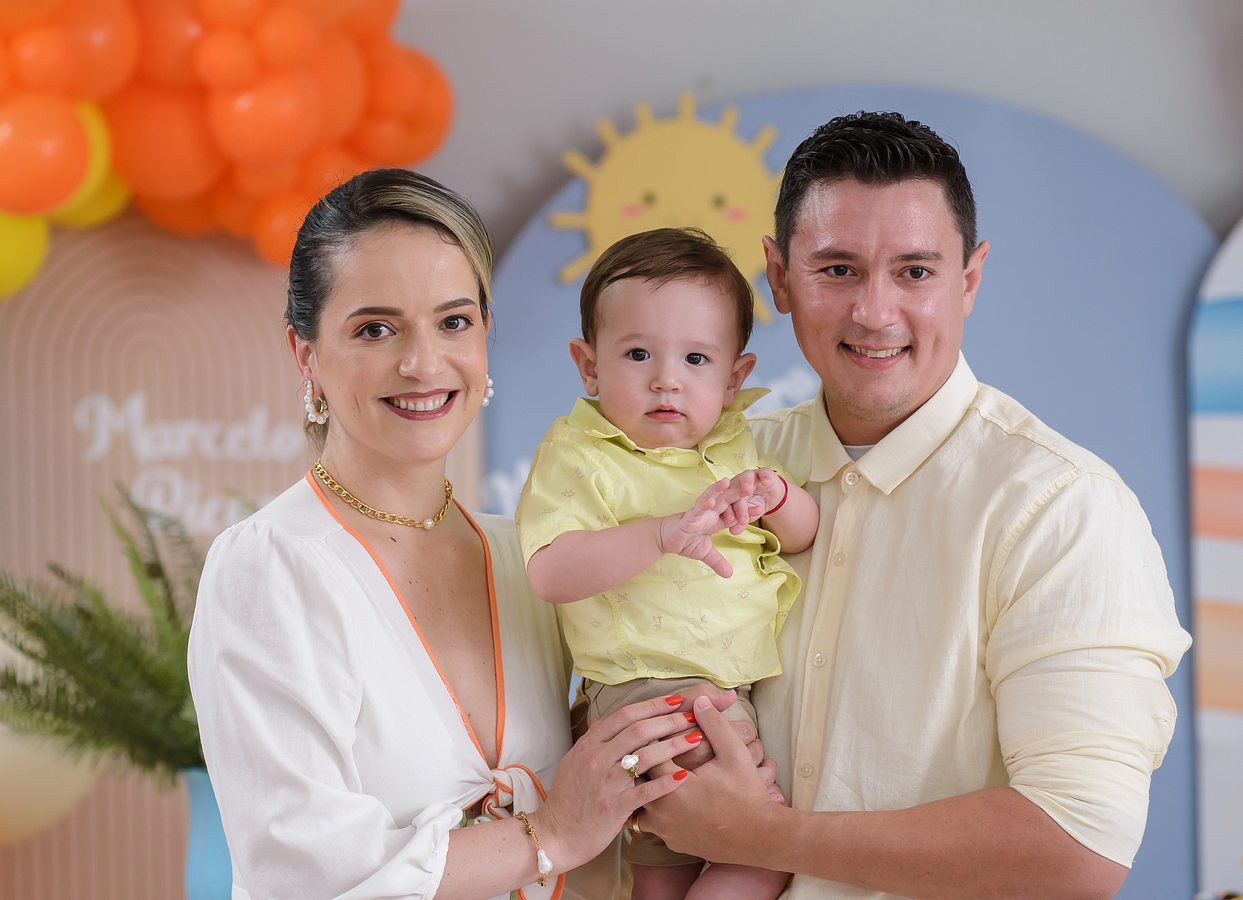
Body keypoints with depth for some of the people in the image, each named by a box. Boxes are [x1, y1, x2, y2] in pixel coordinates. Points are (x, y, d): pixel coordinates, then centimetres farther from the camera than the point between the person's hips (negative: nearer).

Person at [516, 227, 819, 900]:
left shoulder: (733, 443, 11)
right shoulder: (577, 454, -10)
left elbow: (804, 536, 14)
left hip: (751, 682, 7)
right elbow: (551, 573, -24)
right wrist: (661, 534, -36)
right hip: (649, 688, -7)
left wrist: (775, 497, -9)